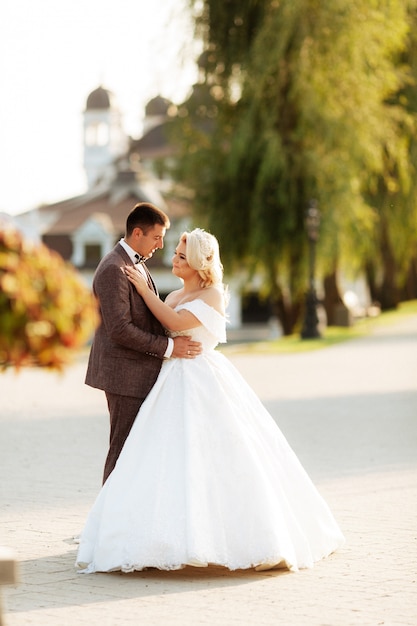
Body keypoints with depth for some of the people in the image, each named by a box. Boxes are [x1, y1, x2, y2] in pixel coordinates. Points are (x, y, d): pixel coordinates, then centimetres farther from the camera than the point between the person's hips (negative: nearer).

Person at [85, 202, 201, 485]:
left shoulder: (135, 263, 15)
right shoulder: (113, 269, -17)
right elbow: (119, 329, -23)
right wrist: (168, 347, -20)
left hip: (140, 372, 10)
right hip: (126, 374, -10)